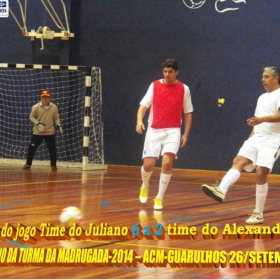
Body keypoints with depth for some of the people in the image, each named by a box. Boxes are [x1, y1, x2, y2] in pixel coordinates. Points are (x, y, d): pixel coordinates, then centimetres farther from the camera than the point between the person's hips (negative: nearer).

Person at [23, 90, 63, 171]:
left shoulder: (54, 107, -3)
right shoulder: (36, 107, -7)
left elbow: (56, 118, 6)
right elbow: (31, 117, 0)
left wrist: (59, 125, -10)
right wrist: (37, 123, -16)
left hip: (50, 132, 0)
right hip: (37, 132, 0)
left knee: (52, 149, -1)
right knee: (32, 148, 3)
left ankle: (53, 165, 10)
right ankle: (28, 164, 17)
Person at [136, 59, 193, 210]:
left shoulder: (184, 89, 2)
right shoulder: (154, 86, 1)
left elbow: (188, 113, 8)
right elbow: (143, 106, -2)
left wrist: (185, 134, 0)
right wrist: (139, 121, -21)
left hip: (173, 131, -1)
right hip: (154, 130, 1)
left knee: (167, 162, -18)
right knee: (148, 165, -2)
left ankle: (159, 198, -4)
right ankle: (145, 186, 33)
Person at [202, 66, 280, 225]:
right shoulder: (262, 97, 20)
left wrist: (262, 119, -39)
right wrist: (251, 137, 19)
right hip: (257, 138, 7)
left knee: (261, 174, -11)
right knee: (238, 161, -15)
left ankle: (259, 214, -2)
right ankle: (221, 191, -34)